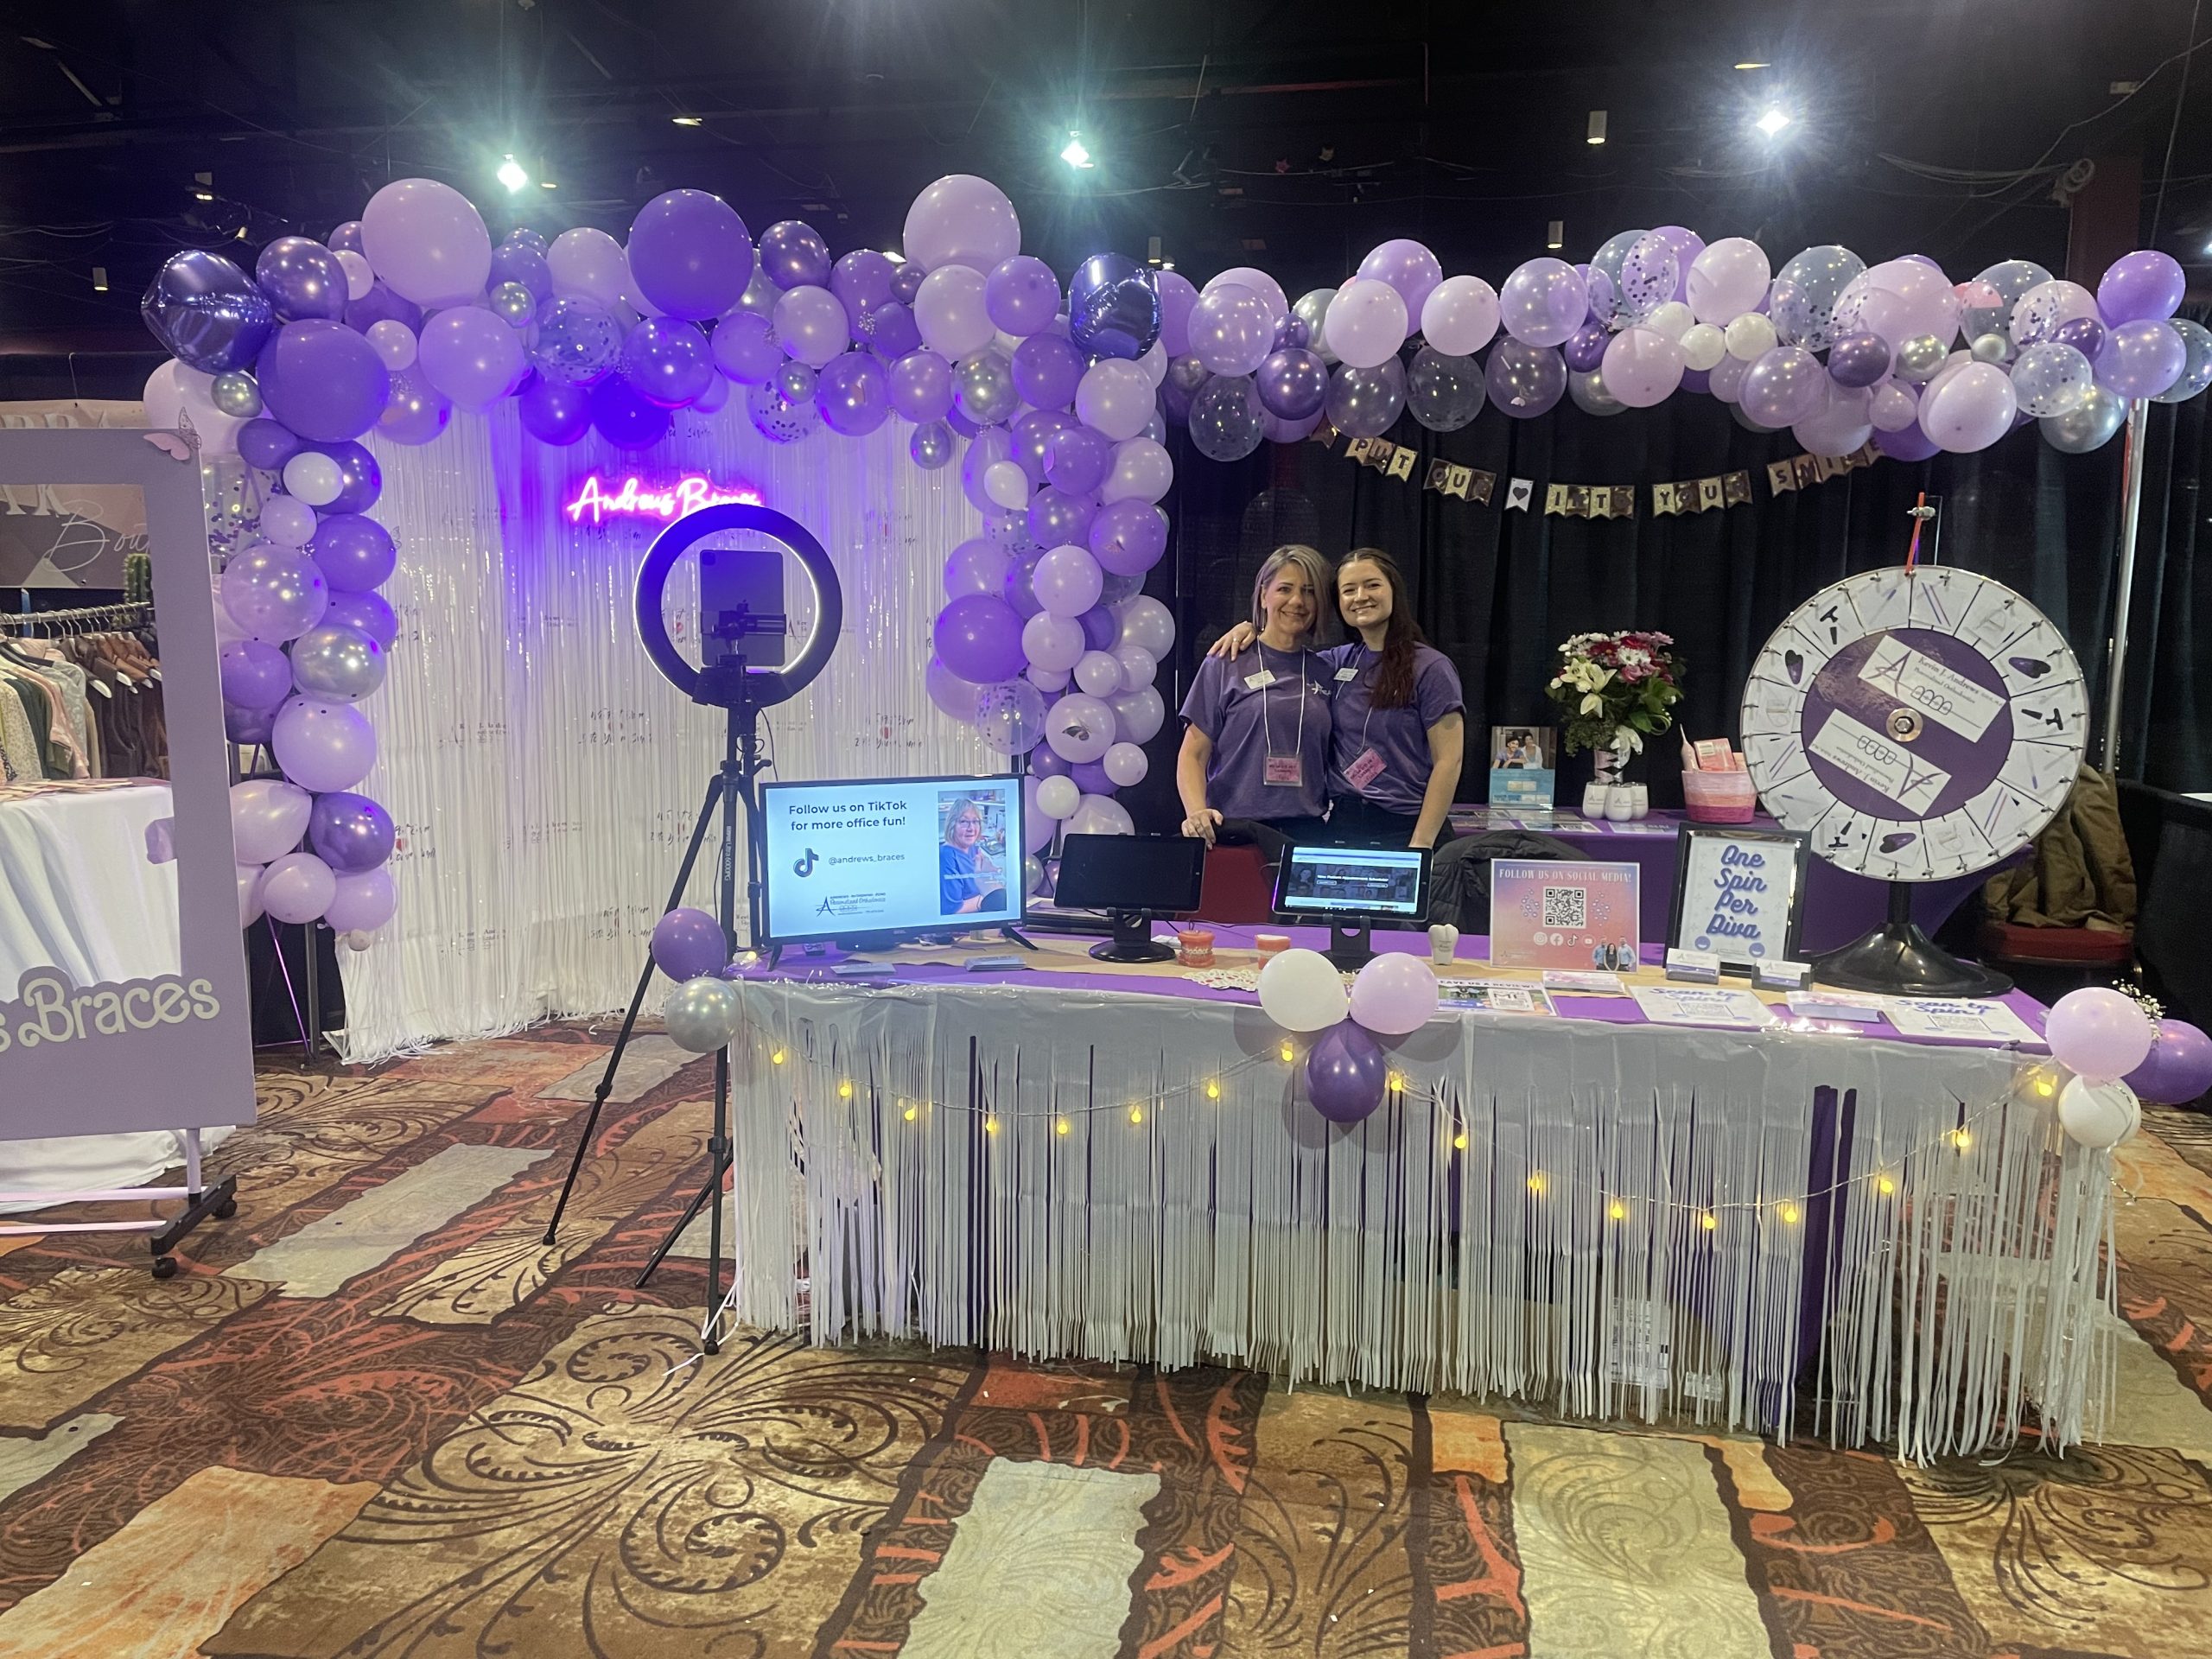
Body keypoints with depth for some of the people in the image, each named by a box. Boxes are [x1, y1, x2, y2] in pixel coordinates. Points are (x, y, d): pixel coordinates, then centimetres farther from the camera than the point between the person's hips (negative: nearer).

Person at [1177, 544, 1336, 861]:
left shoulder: (1324, 672, 13)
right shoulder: (1226, 665, 4)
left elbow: (1330, 762, 17)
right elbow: (1193, 754, 1)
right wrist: (1197, 812, -16)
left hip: (1307, 835, 3)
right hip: (1233, 831, -2)